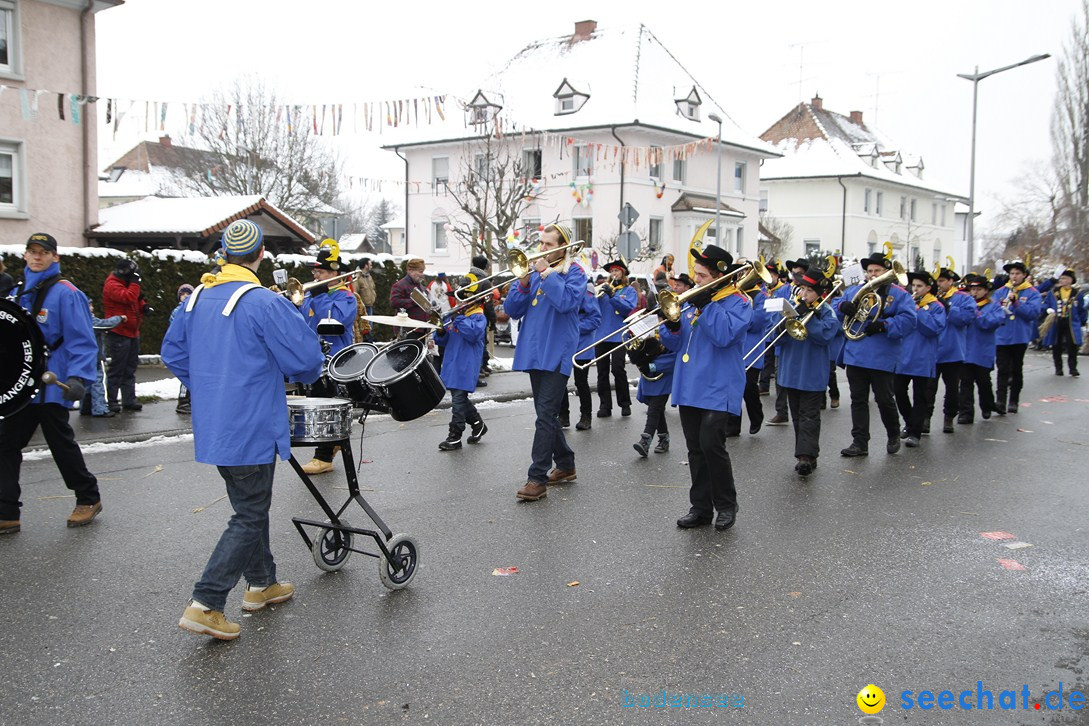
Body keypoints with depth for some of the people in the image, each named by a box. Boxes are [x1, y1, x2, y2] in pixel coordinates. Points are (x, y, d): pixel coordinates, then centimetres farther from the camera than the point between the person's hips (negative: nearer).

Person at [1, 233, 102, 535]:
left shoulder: (65, 293, -11)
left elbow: (82, 341, -17)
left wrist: (78, 378, -27)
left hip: (51, 386, -7)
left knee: (62, 444, 5)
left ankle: (89, 499, 24)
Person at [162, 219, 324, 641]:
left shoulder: (197, 298, 5)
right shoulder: (265, 303, -19)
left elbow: (173, 353, 14)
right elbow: (306, 360, -17)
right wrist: (301, 375, 6)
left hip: (212, 426, 8)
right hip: (252, 429, -8)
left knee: (250, 506, 22)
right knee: (249, 517, 2)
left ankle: (261, 583, 35)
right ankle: (205, 605, -1)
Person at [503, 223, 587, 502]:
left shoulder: (574, 271, -2)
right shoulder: (532, 270, 14)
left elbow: (566, 301, -22)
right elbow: (513, 311, 8)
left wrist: (546, 273, -17)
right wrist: (523, 283, -7)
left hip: (557, 353, -7)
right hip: (534, 352, 7)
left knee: (546, 415, -11)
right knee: (547, 414, 15)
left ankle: (537, 478, -9)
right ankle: (565, 465, 29)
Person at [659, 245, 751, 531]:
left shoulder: (737, 302, -4)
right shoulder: (693, 299, 14)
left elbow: (723, 335, -22)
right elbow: (674, 344, 13)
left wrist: (705, 305, -20)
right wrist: (671, 327, -7)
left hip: (717, 388, -6)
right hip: (688, 387, 6)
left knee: (711, 444, -13)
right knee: (695, 449, 9)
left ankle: (726, 505, 6)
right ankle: (701, 507, 18)